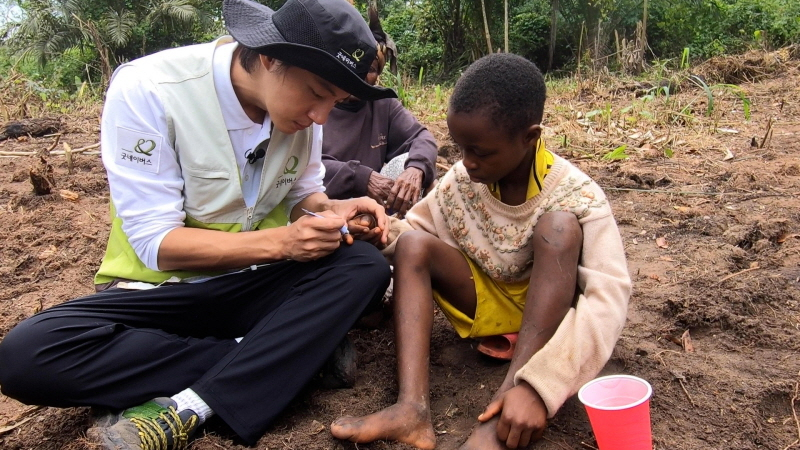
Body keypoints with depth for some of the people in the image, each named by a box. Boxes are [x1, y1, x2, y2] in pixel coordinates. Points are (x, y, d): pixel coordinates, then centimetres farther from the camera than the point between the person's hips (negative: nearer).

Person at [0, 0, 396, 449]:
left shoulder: (299, 102, -6)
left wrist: (331, 211, -15)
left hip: (256, 285, 4)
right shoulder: (147, 90, -21)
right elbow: (155, 242, -21)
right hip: (162, 289, -3)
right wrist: (279, 242, -31)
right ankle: (297, 349, -24)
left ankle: (185, 411, -27)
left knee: (366, 266, -23)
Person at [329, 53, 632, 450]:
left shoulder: (576, 196, -22)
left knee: (559, 225, -32)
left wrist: (538, 385, -47)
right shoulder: (464, 179, -9)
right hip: (488, 306, 4)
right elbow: (414, 229, 3)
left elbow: (609, 297, -34)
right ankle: (412, 407, -36)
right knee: (413, 244, -19)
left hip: (551, 310, -4)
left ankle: (503, 413, -41)